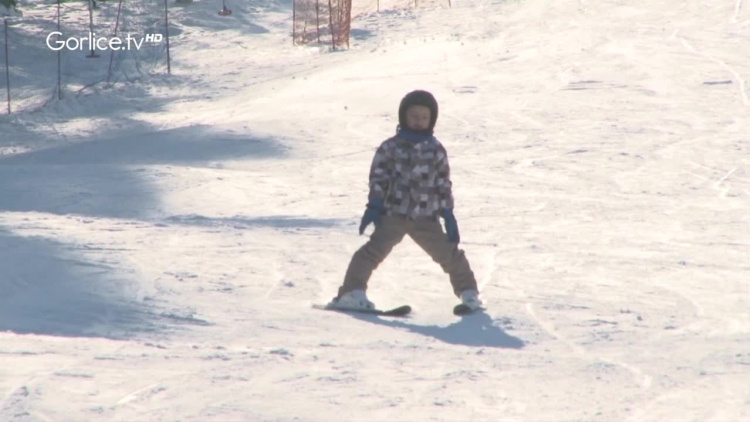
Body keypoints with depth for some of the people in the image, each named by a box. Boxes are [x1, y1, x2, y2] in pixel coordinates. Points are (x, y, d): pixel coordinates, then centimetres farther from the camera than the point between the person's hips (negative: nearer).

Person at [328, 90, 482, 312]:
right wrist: (374, 207, -8)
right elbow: (378, 177, 1)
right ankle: (352, 291, -21)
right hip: (394, 214, -2)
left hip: (426, 218, 2)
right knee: (375, 249, -19)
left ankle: (467, 291, 22)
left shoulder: (436, 150, 7)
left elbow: (444, 184, 10)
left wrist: (448, 215, 5)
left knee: (449, 253, 3)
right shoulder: (391, 148, 0)